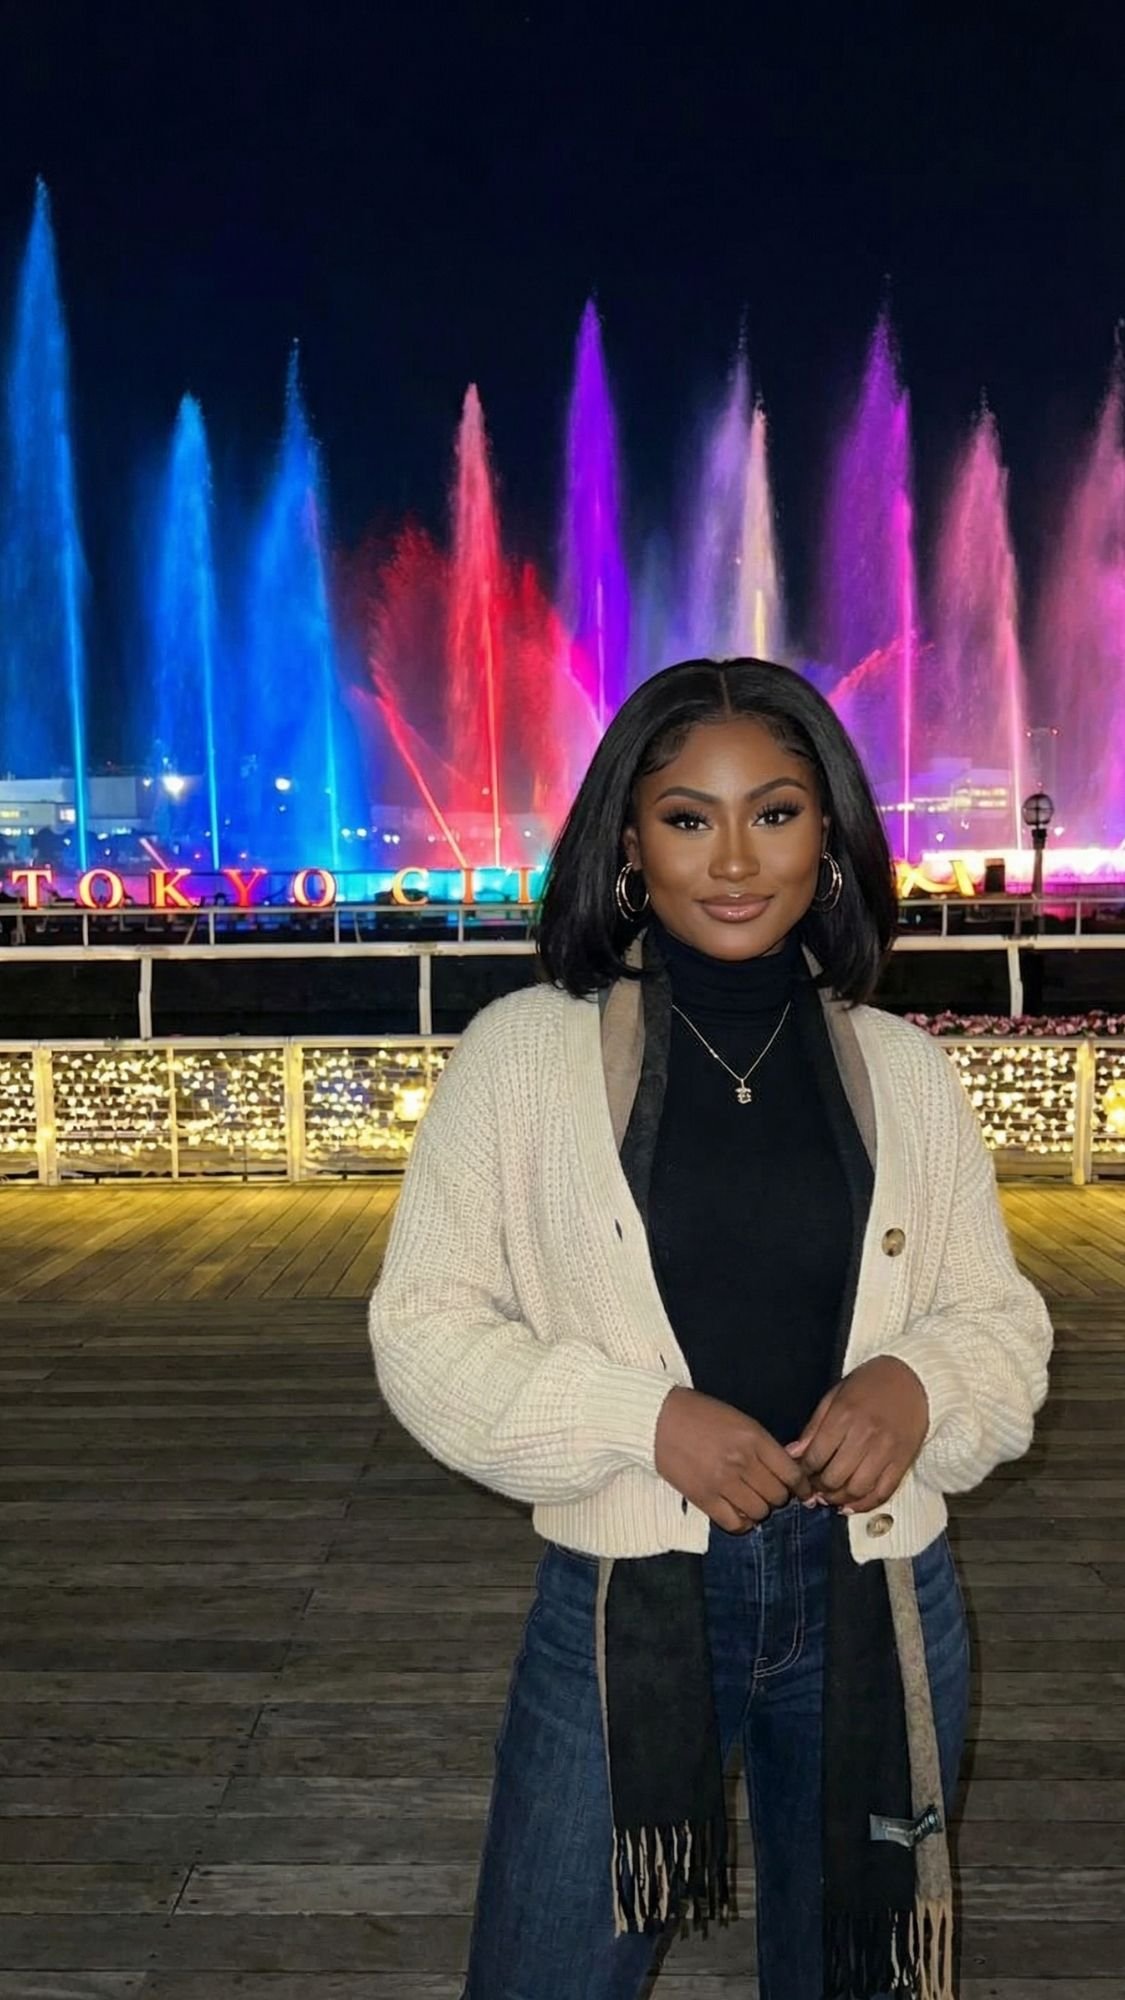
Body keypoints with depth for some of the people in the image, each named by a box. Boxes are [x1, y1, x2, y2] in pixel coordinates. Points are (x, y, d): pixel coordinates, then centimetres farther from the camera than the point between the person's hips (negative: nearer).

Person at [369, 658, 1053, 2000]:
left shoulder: (903, 1070, 0)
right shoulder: (525, 1050, -8)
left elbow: (1000, 1321, 7)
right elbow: (422, 1324, -6)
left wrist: (919, 1383, -16)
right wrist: (643, 1418, -19)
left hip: (875, 1604, 3)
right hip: (622, 1600, -2)